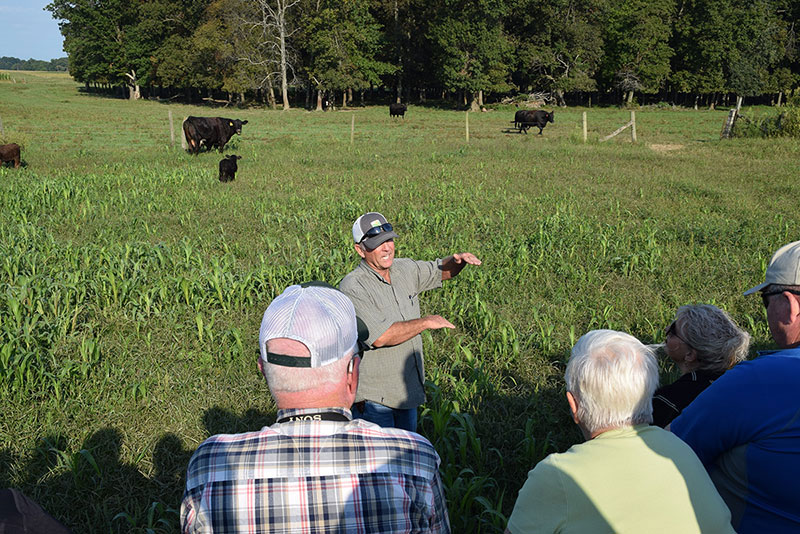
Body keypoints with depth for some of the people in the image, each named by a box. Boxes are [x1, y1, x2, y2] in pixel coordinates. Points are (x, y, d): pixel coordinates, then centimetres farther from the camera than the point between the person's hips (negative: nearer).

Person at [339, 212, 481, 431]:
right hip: (373, 398, -7)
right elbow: (380, 337, -30)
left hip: (408, 391, 7)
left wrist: (459, 259, -5)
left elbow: (442, 271, 19)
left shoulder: (405, 269, 2)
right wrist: (427, 322, -20)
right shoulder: (352, 287, -21)